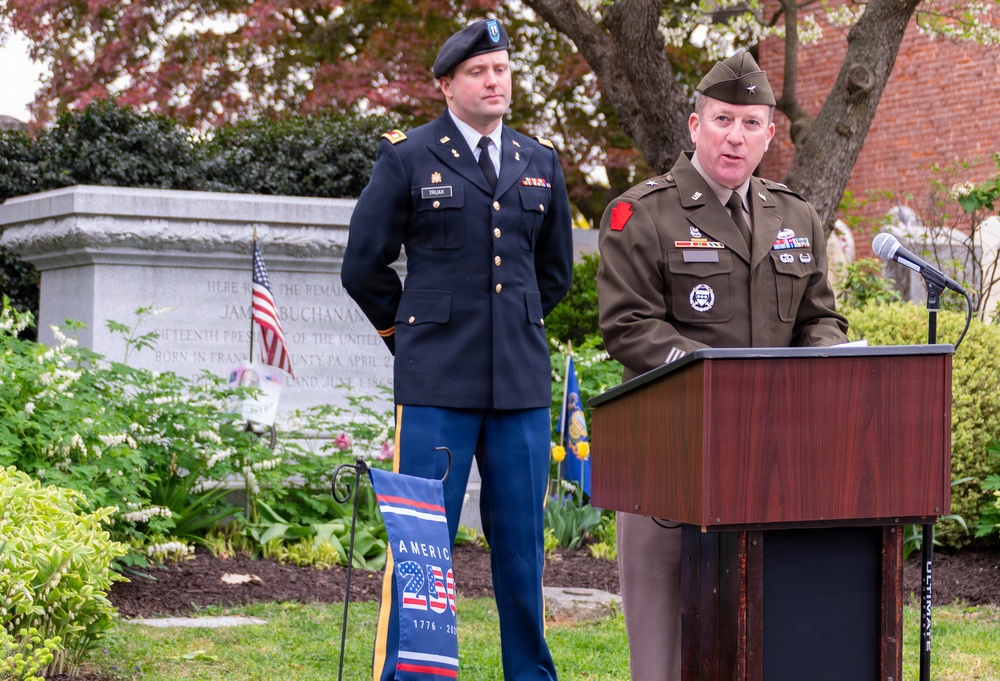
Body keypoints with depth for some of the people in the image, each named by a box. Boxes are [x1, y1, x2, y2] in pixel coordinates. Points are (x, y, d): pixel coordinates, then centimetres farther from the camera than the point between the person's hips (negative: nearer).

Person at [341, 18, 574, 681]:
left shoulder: (541, 162, 13)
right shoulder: (406, 156, 2)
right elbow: (364, 266, 6)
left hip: (522, 379, 4)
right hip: (436, 383, -3)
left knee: (522, 542, 8)